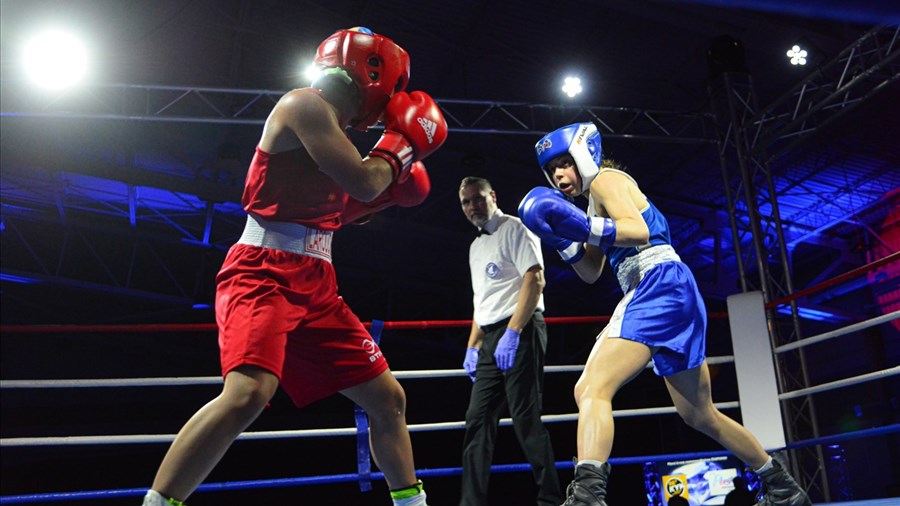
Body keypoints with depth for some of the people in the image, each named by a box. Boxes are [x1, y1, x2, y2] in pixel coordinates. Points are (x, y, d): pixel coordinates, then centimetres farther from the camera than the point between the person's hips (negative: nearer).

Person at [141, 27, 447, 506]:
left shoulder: (331, 126, 20)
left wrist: (389, 190, 18)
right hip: (263, 273, -9)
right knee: (248, 394, -32)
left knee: (388, 398, 11)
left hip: (315, 284, 9)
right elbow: (362, 181, -18)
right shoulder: (304, 104, -7)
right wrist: (399, 145, 0)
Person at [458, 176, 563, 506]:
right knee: (478, 420, 4)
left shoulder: (513, 229, -2)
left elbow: (535, 280, -14)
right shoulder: (476, 246, 22)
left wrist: (512, 333, -20)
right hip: (492, 340, 9)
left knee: (526, 418, -9)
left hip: (520, 332, -8)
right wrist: (472, 346, 18)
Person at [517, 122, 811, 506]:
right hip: (660, 295, 10)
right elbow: (591, 272, 25)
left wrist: (583, 226, -29)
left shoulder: (606, 178, -1)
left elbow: (638, 231, -18)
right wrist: (562, 238, 10)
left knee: (591, 389, -25)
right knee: (700, 415, 21)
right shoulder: (598, 199, 26)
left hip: (660, 285, -10)